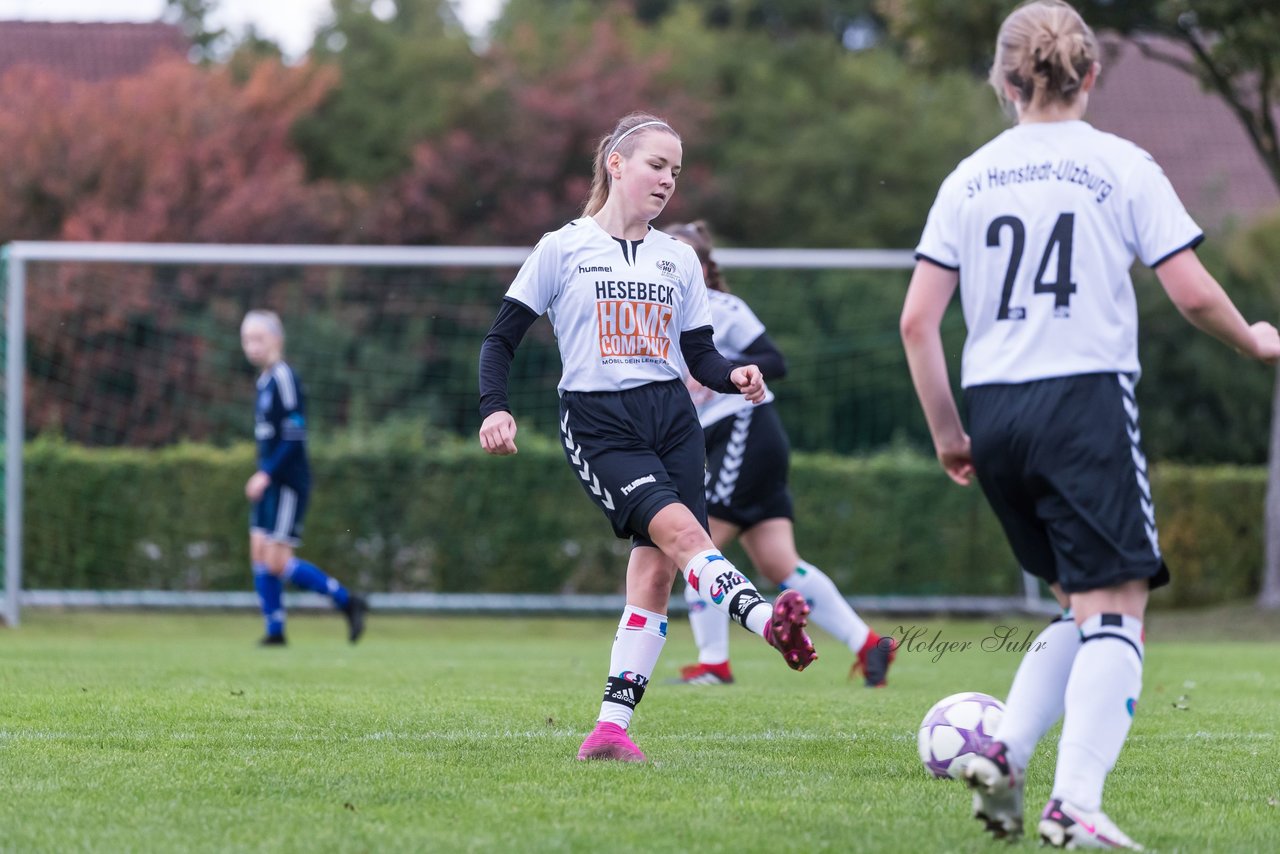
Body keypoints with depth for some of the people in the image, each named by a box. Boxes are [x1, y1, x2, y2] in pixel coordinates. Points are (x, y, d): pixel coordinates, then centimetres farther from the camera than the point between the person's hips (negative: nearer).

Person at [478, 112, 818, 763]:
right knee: (681, 529, -26)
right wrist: (494, 407, -11)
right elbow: (502, 337, 5)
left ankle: (612, 725, -7)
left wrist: (733, 376, -6)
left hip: (671, 421, 4)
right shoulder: (563, 249, 4)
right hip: (597, 424, -4)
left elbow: (700, 354, 16)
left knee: (656, 568, -8)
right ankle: (770, 622, -46)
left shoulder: (678, 260, 16)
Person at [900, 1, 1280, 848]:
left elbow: (917, 320, 7)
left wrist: (949, 433, 17)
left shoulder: (970, 176, 11)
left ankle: (1005, 755, 3)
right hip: (1087, 397, -5)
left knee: (1085, 609, 19)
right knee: (1116, 608, -4)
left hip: (994, 409, 5)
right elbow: (1193, 295, -3)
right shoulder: (1122, 166, 0)